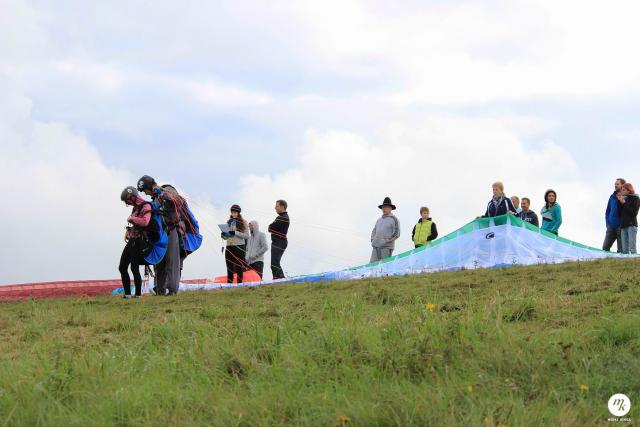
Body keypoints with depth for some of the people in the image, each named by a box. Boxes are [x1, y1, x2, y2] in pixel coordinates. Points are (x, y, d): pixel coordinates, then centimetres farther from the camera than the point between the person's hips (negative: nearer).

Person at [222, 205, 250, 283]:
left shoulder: (243, 222, 1)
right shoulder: (229, 222, 15)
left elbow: (246, 236, -7)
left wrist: (235, 233, -17)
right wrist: (224, 235, -4)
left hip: (239, 247, -5)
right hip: (229, 247, 5)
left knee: (239, 268, -5)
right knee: (230, 268, 3)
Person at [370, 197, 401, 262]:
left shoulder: (394, 219, 2)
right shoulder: (379, 220, 22)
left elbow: (397, 233, -6)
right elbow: (374, 231, 29)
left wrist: (387, 240, -14)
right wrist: (372, 239, 10)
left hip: (387, 247, -6)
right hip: (376, 247, 6)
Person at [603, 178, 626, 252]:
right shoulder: (612, 197, 15)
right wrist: (608, 223, 10)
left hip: (621, 227, -6)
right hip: (611, 226, 6)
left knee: (621, 249, -5)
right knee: (605, 247, 1)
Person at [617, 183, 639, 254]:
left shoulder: (635, 199, 3)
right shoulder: (623, 199, 17)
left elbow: (634, 212, -8)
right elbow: (619, 213, 12)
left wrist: (624, 203, -7)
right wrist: (619, 201, 3)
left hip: (631, 225, -6)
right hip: (623, 226, 6)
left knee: (632, 248, -14)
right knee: (624, 250, -2)